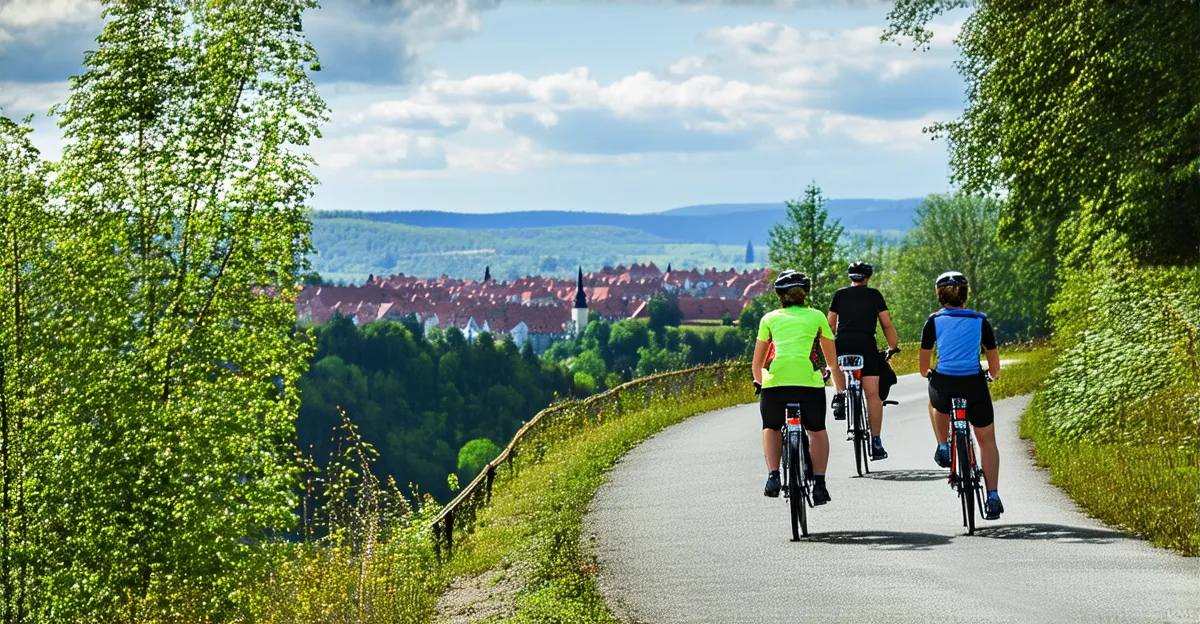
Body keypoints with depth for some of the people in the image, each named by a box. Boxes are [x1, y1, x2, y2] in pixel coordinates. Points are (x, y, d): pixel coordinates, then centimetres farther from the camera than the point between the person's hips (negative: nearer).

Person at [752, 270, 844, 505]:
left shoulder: (769, 318, 21)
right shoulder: (817, 316, 20)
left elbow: (756, 365, 26)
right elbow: (833, 362, 26)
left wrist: (760, 383, 45)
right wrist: (841, 389, 40)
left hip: (775, 380, 0)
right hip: (809, 380, 0)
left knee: (771, 428, 25)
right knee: (817, 430, 24)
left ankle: (773, 476, 5)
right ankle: (819, 482, 9)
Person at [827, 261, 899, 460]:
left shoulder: (840, 294, 15)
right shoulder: (874, 295, 14)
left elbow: (830, 324, 16)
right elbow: (887, 324, 12)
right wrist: (894, 346, 22)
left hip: (842, 343, 1)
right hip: (866, 344, -1)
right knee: (873, 394, 0)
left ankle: (839, 394, 8)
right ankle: (875, 442, -5)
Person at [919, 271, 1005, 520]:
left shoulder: (934, 321, 4)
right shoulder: (980, 321, 6)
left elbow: (924, 364, 8)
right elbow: (994, 360, 12)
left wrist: (927, 373, 31)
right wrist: (993, 375, 34)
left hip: (944, 383, 0)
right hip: (974, 384, 0)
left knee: (938, 401, 40)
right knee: (987, 440, 14)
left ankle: (943, 447, 27)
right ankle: (992, 497, 4)